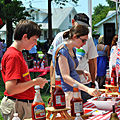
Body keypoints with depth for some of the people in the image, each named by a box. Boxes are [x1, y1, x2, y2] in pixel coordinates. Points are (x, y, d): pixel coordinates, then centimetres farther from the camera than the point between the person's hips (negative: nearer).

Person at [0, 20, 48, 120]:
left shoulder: (17, 53, 13)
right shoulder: (13, 56, -16)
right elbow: (10, 89, -23)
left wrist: (35, 83, 10)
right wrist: (34, 82, -14)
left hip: (25, 105, 10)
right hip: (16, 107, -10)